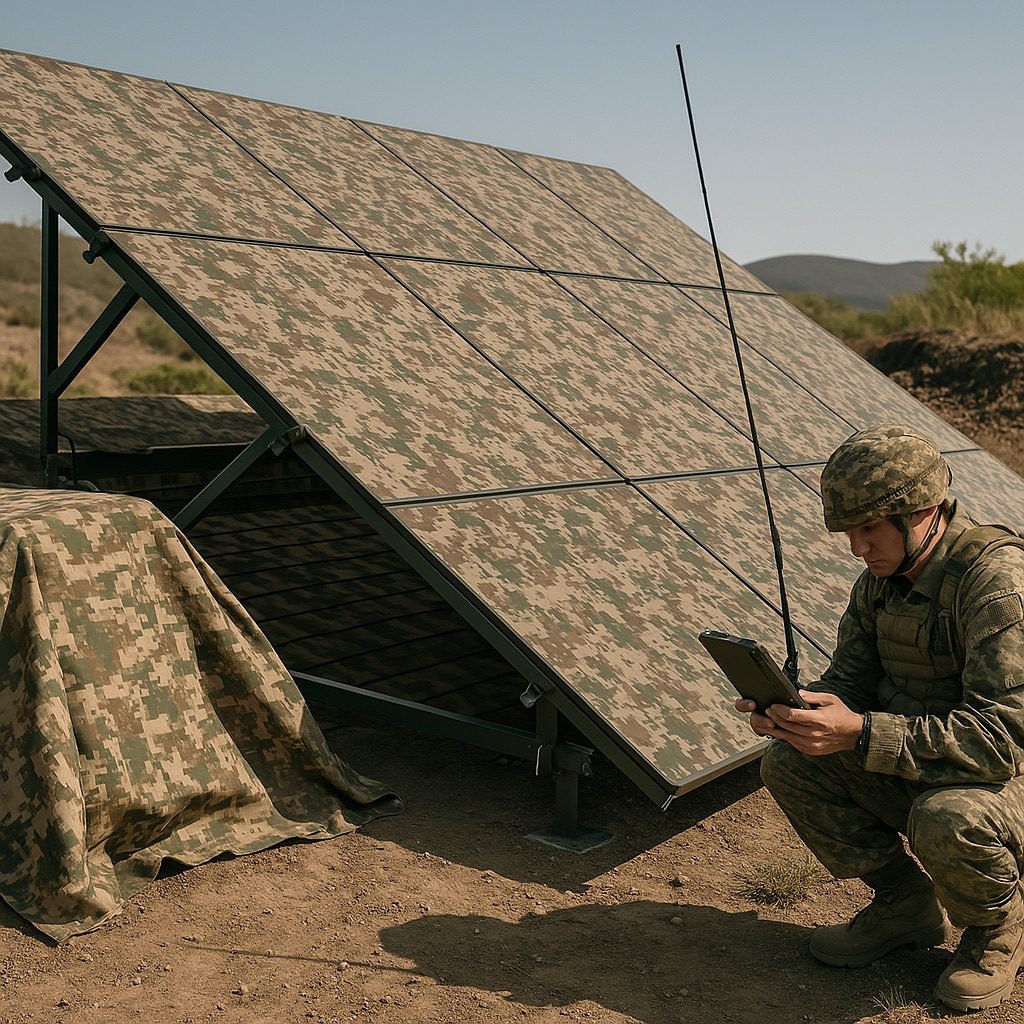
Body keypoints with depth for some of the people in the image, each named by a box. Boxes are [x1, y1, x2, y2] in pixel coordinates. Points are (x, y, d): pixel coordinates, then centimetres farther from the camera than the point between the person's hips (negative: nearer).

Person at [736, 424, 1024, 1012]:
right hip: (919, 771, 7)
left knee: (943, 821, -38)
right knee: (790, 765, -10)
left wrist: (861, 733, -40)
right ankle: (908, 906, 9)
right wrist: (794, 709, -20)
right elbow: (851, 678, 4)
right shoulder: (884, 577, -1)